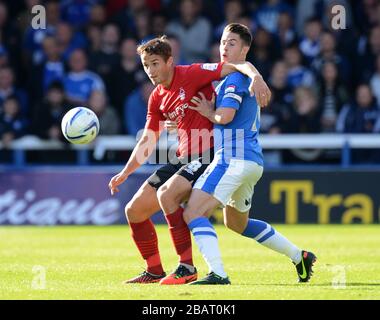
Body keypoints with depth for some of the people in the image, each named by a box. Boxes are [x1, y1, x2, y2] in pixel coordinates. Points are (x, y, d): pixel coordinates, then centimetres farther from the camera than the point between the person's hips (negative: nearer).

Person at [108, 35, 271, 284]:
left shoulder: (190, 74, -12)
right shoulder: (157, 98, 12)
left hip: (208, 155, -9)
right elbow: (147, 141, 20)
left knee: (166, 194, -31)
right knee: (134, 210, 7)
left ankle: (187, 268, -23)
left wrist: (256, 77, -40)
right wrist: (125, 173, 11)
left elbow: (237, 66, -19)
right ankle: (155, 272, 21)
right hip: (183, 159, 9)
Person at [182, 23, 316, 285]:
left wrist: (208, 112, -1)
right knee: (237, 223, 28)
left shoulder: (235, 77, -9)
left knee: (193, 214, -15)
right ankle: (299, 257, 29)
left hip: (234, 158, -11)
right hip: (253, 162, 11)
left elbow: (224, 116, -23)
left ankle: (218, 274, -28)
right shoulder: (245, 77, 22)